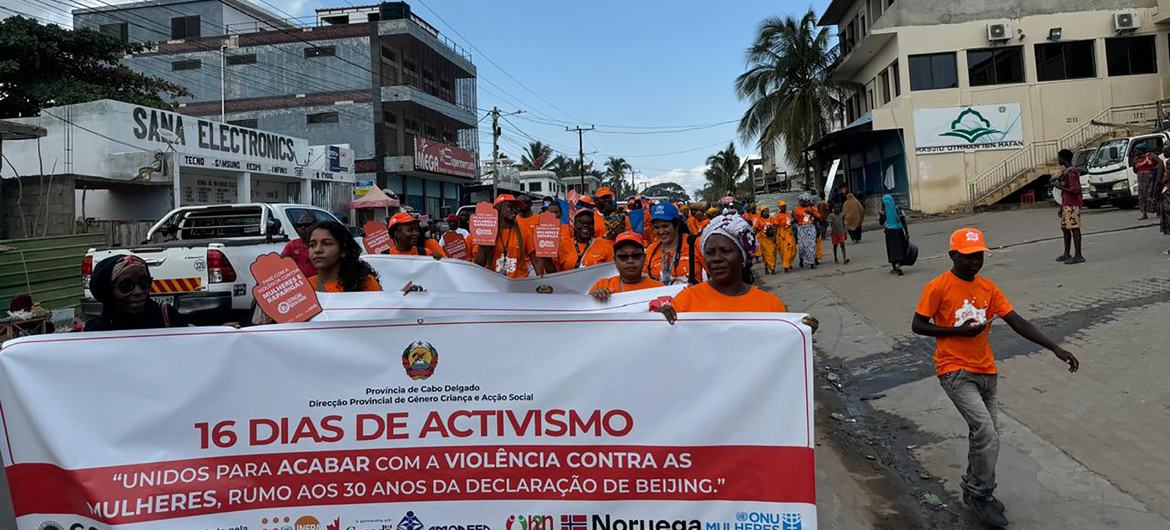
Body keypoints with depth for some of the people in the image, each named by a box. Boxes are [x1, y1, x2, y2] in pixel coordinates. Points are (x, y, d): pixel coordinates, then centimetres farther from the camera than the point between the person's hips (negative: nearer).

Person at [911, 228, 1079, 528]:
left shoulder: (988, 288, 5)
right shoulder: (938, 287, -11)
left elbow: (1017, 322, 0)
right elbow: (917, 326, -8)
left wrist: (1055, 348, -8)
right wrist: (959, 331, -17)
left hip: (986, 372, 6)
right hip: (955, 373, -6)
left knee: (983, 435, 14)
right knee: (987, 434, -16)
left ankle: (975, 491, 33)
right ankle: (981, 496, 2)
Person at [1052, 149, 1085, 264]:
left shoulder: (1071, 172, -16)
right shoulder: (1066, 171, 15)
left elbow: (1075, 190, -24)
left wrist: (1061, 187, -15)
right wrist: (1062, 206, 21)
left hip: (1072, 206, -10)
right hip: (1066, 205, 10)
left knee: (1074, 229, -8)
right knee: (1065, 228, 14)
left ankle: (1078, 256, -5)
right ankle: (1066, 254, 23)